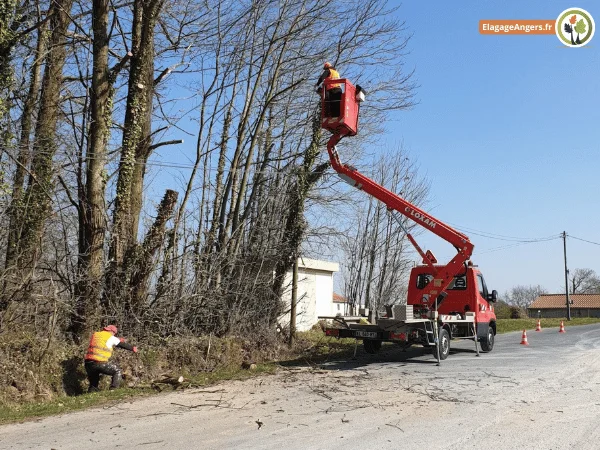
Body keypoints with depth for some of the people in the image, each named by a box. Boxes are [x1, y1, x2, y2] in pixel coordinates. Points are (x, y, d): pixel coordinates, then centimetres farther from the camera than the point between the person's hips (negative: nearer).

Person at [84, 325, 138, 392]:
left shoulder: (95, 335, 19)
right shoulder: (110, 337, 3)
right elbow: (123, 344, 13)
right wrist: (132, 348, 29)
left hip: (88, 363, 6)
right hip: (100, 363, -6)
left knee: (93, 384, 24)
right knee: (117, 370, 14)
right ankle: (114, 388, 3)